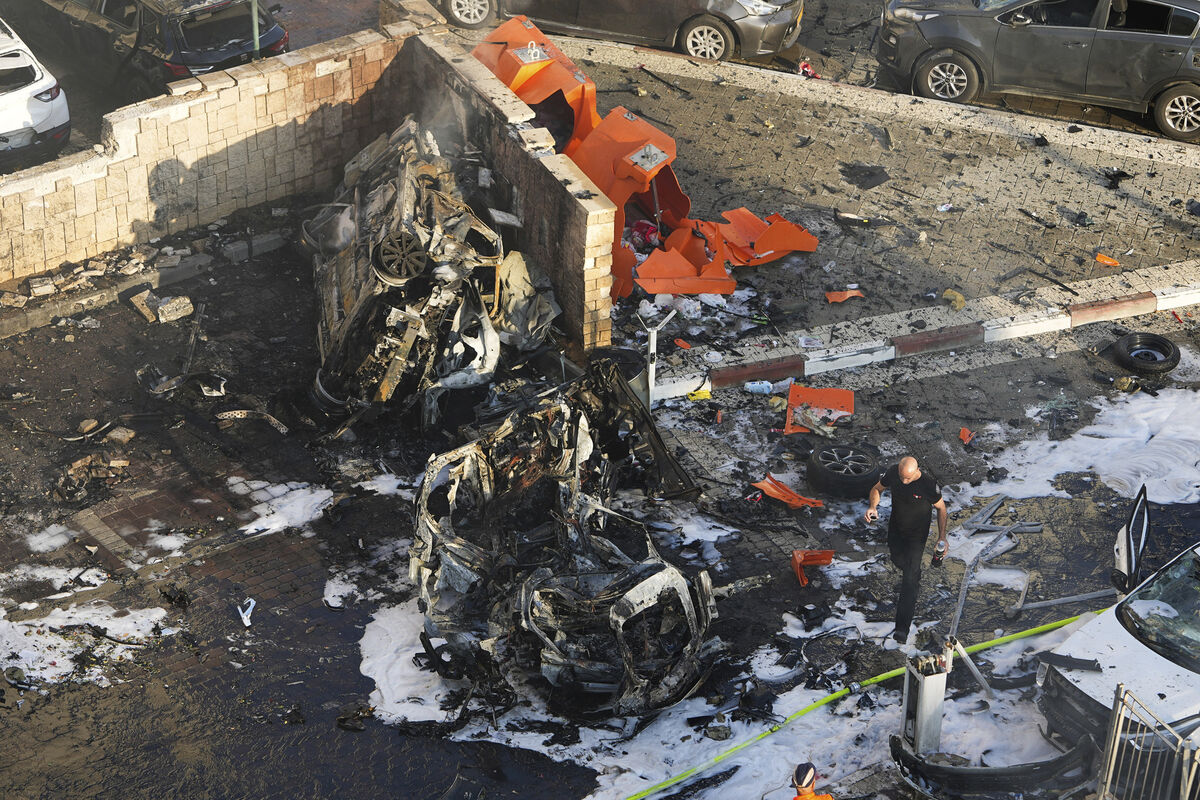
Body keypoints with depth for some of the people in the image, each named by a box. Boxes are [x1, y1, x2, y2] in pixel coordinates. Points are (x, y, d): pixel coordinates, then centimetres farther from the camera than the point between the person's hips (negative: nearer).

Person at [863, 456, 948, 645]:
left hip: (917, 534, -5)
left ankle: (902, 627, -9)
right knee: (897, 560, 27)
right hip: (895, 528, 5)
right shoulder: (893, 472, -19)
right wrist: (873, 506, -21)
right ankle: (914, 575, 65)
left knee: (909, 580, -9)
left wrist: (942, 537, -16)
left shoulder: (928, 483, -30)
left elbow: (941, 508, -12)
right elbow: (877, 489, 0)